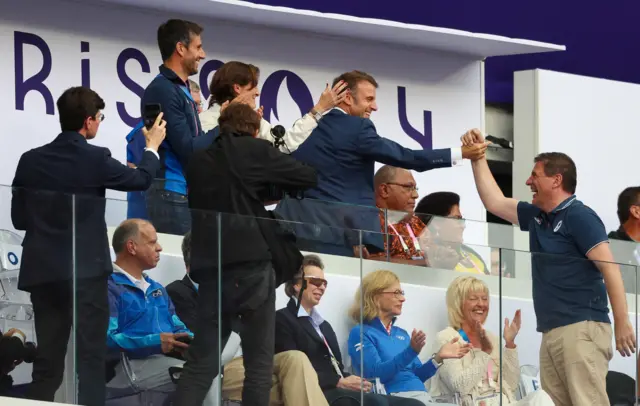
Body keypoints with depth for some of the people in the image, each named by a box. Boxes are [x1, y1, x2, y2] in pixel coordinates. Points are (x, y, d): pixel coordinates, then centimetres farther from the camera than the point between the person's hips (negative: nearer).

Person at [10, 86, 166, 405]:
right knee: (90, 357, -1)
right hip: (86, 271, -4)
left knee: (48, 358, 9)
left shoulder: (31, 160, 1)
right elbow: (141, 179, 8)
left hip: (43, 272, 4)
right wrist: (152, 147, 26)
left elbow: (19, 218, 6)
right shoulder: (95, 158, -9)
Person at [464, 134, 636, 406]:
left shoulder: (579, 216, -6)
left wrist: (622, 324, -19)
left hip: (582, 329, -9)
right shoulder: (536, 217, 19)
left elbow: (610, 269, -13)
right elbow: (494, 201, 30)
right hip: (552, 332, 9)